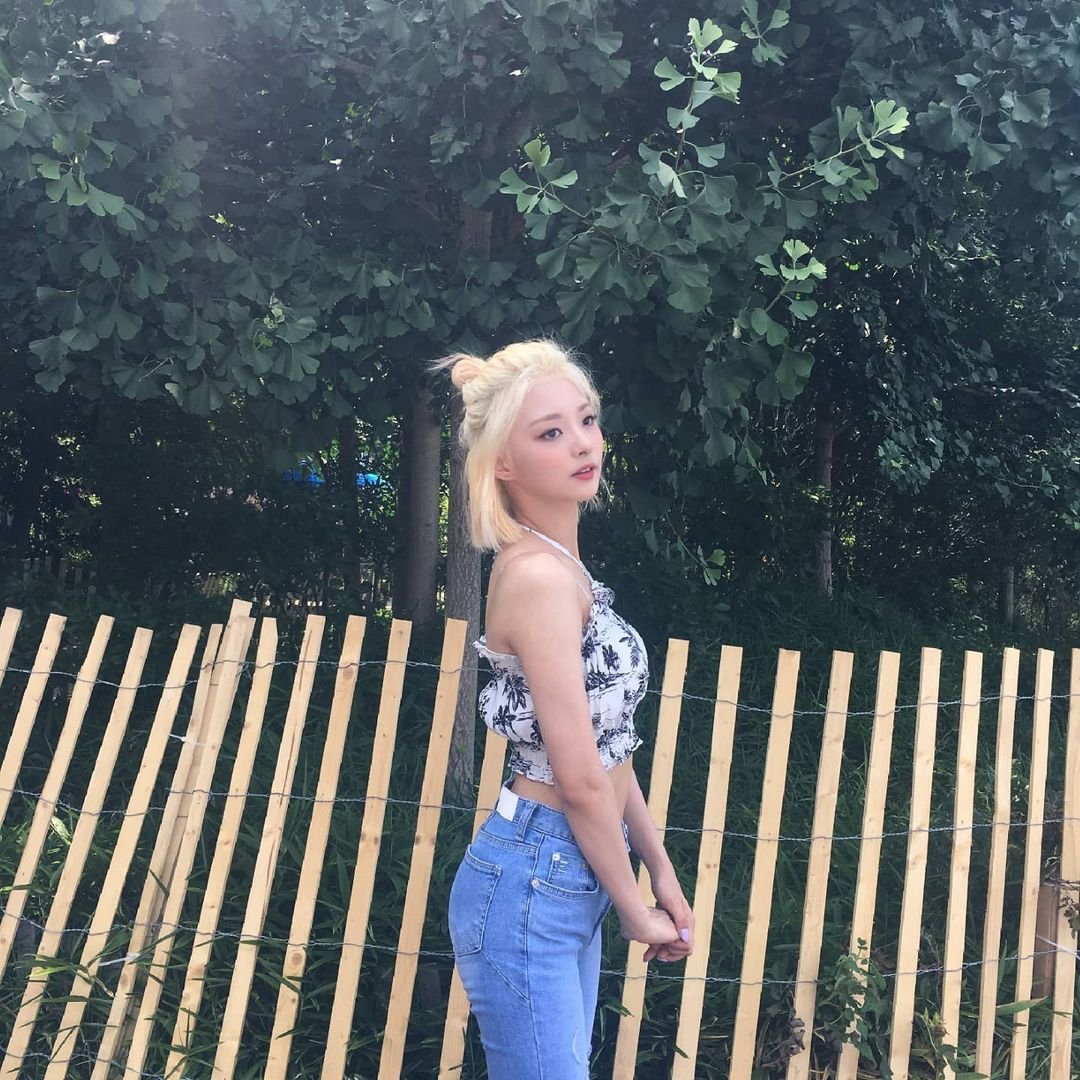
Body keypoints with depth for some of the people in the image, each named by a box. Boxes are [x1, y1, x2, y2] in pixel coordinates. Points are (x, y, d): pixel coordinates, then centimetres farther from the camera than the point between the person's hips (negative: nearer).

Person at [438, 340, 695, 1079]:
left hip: (571, 878, 9)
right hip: (532, 882, -9)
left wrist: (662, 872, 14)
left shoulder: (561, 566, 9)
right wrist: (634, 907, -7)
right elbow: (580, 777, -20)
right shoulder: (540, 575, -20)